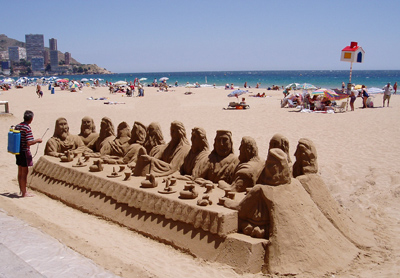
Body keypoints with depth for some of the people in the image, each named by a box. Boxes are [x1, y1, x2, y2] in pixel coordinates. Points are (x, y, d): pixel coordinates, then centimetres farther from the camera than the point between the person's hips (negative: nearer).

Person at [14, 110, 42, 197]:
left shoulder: (17, 126, 6)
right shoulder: (27, 128, -18)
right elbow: (29, 142, -23)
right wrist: (37, 140, -9)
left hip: (18, 151, 8)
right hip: (25, 152, -8)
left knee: (20, 172, 16)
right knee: (24, 172, 0)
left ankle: (21, 190, 26)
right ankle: (24, 192, 7)